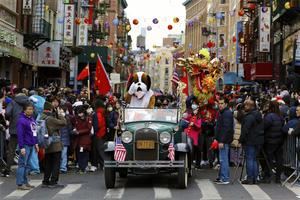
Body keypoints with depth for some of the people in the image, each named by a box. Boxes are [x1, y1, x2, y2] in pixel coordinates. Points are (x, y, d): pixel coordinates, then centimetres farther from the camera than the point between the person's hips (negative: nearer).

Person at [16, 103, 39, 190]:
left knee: (27, 165, 13)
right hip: (25, 146, -8)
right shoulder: (21, 120, -13)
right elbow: (20, 134, -17)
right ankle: (20, 184, -3)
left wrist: (36, 143, 18)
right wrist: (21, 147, -21)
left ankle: (25, 182, 19)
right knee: (22, 164, -5)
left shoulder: (32, 119, 13)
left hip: (31, 145, 8)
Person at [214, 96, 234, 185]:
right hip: (222, 140, 11)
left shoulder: (227, 114, -15)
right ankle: (221, 177, 23)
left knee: (223, 159, -9)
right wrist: (217, 139, 19)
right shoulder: (221, 113, 18)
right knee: (223, 159, 15)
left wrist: (222, 141, -24)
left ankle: (225, 179, -7)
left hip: (224, 140, -11)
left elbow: (226, 128, -22)